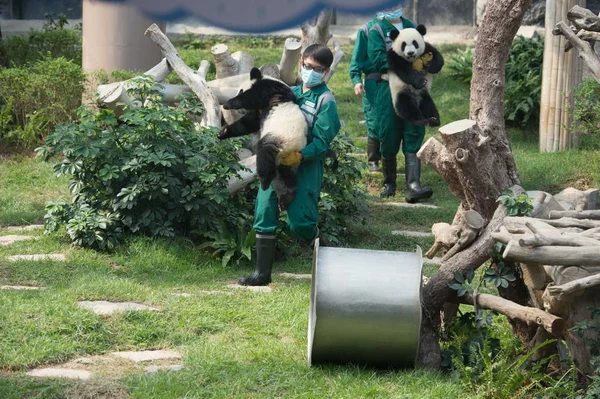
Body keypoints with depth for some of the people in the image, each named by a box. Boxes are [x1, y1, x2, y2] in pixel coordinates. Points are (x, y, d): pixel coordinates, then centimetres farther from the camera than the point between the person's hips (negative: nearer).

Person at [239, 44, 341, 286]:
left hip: (308, 164, -6)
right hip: (280, 159, 6)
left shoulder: (325, 100, -4)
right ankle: (262, 272, 4)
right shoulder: (290, 92, 15)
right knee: (264, 209, -3)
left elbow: (322, 141, -12)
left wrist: (300, 156, -27)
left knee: (299, 220, -13)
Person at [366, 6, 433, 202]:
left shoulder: (411, 27, 15)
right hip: (386, 88, -3)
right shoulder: (376, 30, 0)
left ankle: (413, 186, -16)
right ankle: (389, 184, 19)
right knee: (389, 138, 2)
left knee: (413, 136, -8)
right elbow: (377, 59, -12)